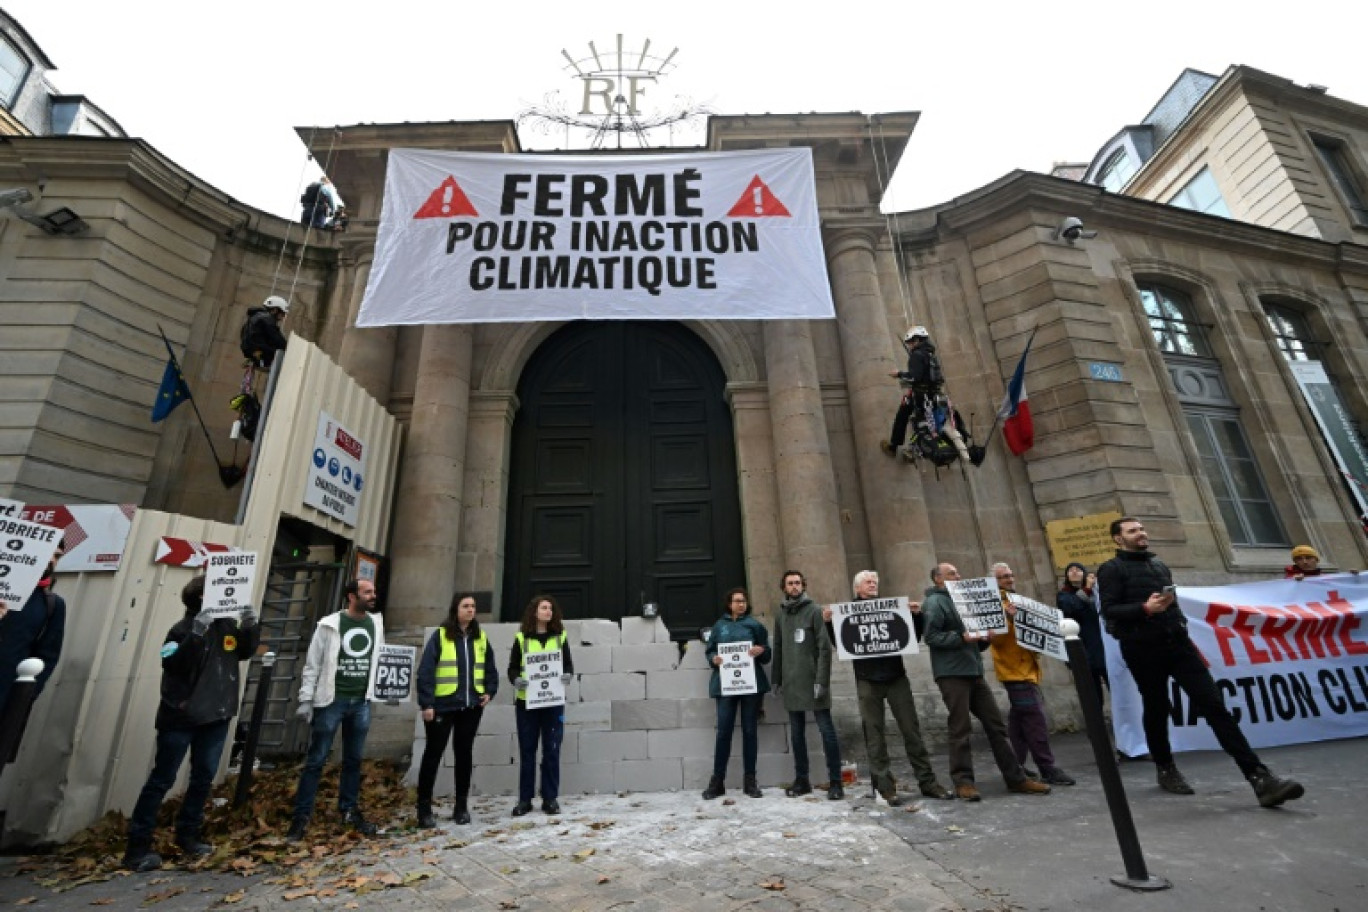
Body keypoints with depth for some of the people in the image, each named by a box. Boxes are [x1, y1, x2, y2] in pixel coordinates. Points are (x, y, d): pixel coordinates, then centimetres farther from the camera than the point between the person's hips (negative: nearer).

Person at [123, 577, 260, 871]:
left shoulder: (228, 625, 1)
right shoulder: (184, 628, -15)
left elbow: (245, 652, 9)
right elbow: (172, 665, -27)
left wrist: (251, 627, -8)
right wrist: (196, 634, -38)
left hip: (217, 715, 6)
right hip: (181, 716, -6)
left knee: (204, 777, 15)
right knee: (163, 779, 4)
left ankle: (187, 834, 30)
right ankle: (137, 846, 18)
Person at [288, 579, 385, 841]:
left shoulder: (376, 623, 4)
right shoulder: (330, 625, -8)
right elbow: (312, 664, -6)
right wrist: (305, 699, -9)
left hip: (362, 702, 4)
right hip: (331, 701, -4)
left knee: (353, 760, 13)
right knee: (316, 760, 5)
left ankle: (349, 810, 26)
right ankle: (302, 815, 19)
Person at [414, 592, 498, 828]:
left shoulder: (480, 638, 8)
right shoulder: (440, 636, -6)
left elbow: (490, 668, 14)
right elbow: (425, 671, -9)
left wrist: (489, 691, 1)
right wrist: (426, 703, -14)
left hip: (471, 706, 4)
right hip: (442, 705, -4)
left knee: (464, 753, 12)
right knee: (433, 753, 4)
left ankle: (461, 806, 24)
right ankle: (424, 808, 18)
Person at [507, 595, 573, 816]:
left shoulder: (560, 636, 6)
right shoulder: (521, 637, 2)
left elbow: (568, 664, 7)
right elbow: (512, 667, 3)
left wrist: (567, 675, -14)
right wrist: (516, 679, -17)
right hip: (526, 701, -1)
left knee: (552, 750, 4)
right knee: (527, 750, 7)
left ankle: (550, 798, 17)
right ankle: (524, 799, 20)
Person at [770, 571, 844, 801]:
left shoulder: (813, 610, -4)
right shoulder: (780, 614, 10)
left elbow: (825, 647, -10)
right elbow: (778, 649, 13)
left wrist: (821, 680, -16)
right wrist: (776, 679, 10)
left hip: (813, 681, -5)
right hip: (791, 683, 5)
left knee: (826, 730, 1)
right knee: (797, 733, 12)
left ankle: (835, 781, 12)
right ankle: (801, 780, 23)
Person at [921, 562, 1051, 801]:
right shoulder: (934, 602, -6)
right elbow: (930, 636, -17)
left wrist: (983, 637, 5)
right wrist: (961, 637, -22)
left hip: (973, 671, 9)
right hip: (952, 673, -8)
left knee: (996, 725, 10)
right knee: (960, 729, -3)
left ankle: (1016, 777, 19)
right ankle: (963, 781, 5)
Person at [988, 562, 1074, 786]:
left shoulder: (1015, 601, 18)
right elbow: (995, 638, -21)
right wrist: (1008, 618, -33)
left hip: (1026, 669, 9)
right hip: (1015, 671, -9)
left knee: (1019, 720, 12)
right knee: (1035, 720, -9)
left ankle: (1016, 766, 18)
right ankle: (1047, 769, -3)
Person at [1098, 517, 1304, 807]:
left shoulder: (1159, 564, 19)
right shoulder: (1112, 570, -5)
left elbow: (1172, 604, 25)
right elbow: (1109, 611, -14)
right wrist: (1145, 608, -26)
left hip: (1178, 643, 5)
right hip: (1143, 650, -5)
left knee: (1215, 705, -5)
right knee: (1157, 711, 9)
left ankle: (1259, 778, -6)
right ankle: (1165, 769, 27)